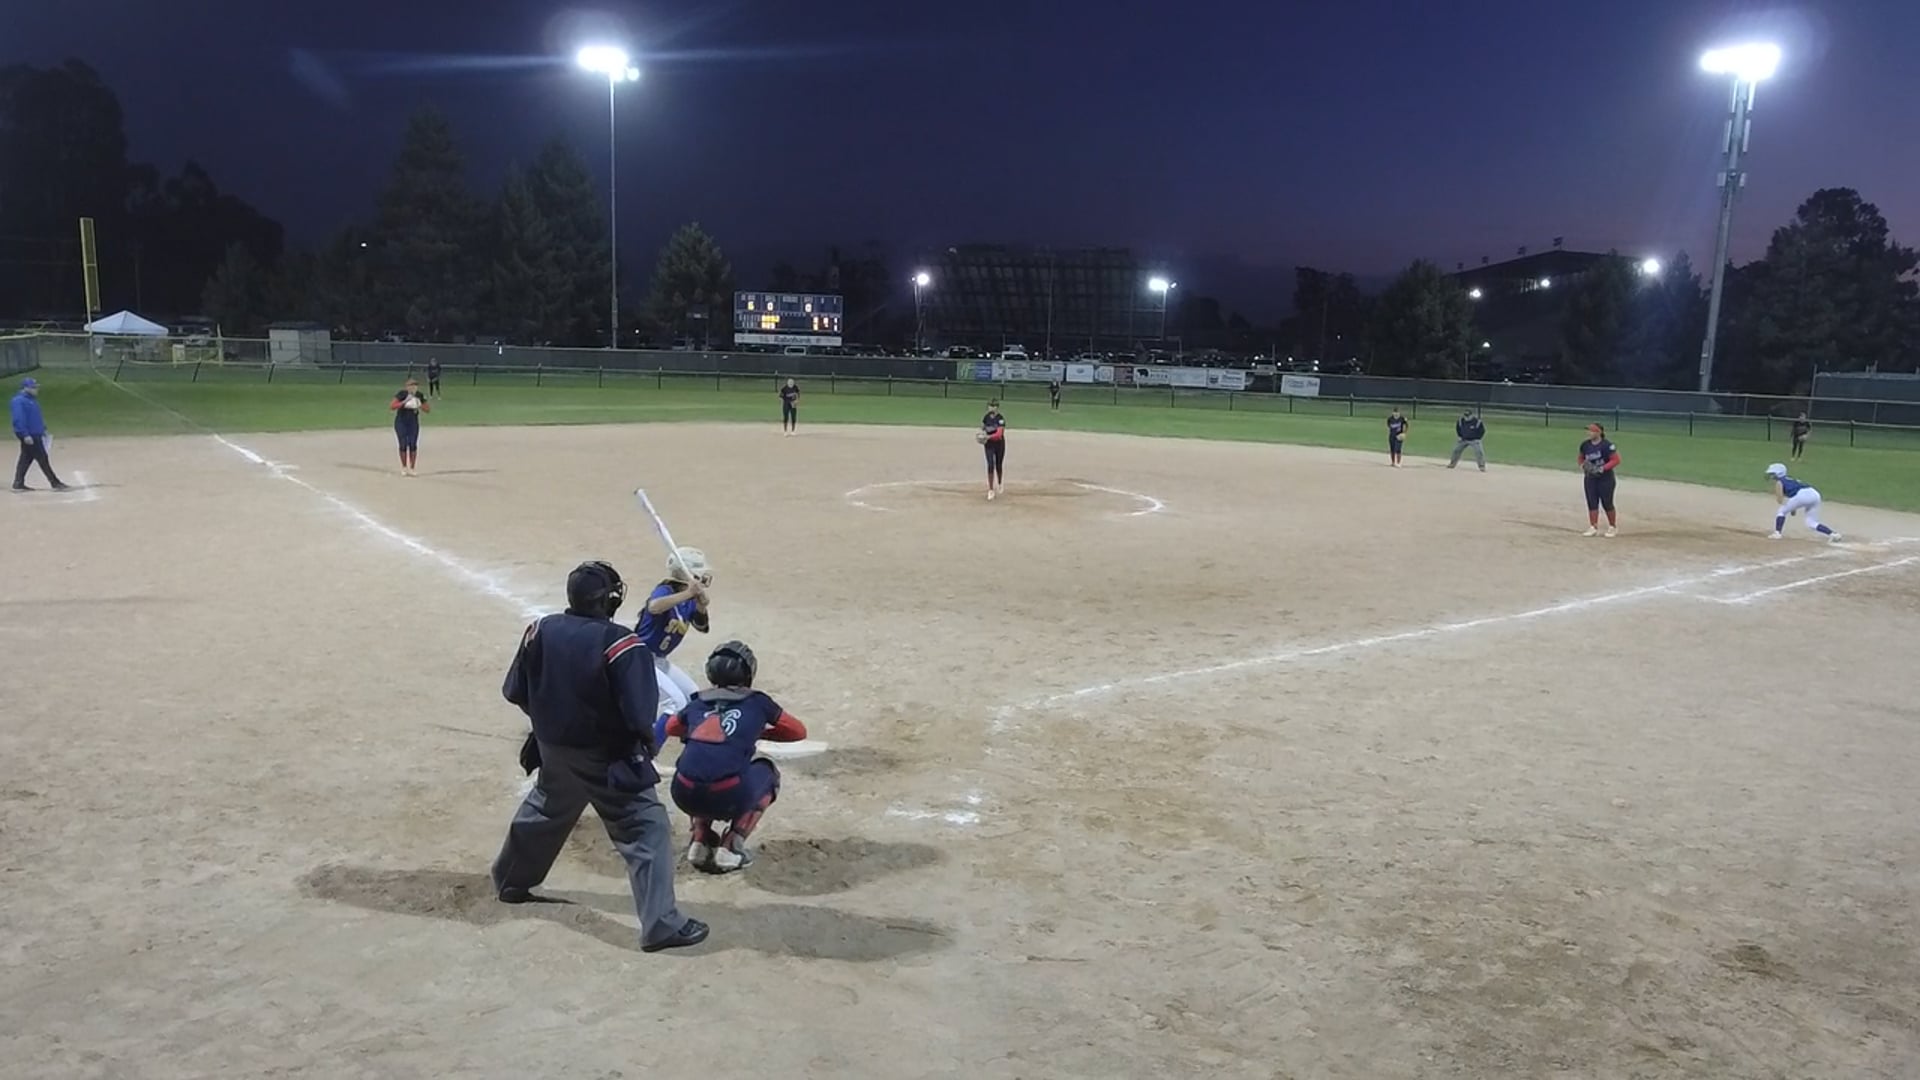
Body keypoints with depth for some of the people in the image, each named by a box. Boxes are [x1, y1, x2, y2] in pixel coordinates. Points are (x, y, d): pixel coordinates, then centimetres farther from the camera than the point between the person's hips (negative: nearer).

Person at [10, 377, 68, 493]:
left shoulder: (31, 399, 16)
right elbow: (19, 419, -21)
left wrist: (43, 429, 22)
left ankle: (18, 484, 17)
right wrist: (25, 435, -25)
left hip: (36, 435, 10)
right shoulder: (19, 401, -15)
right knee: (42, 459, -7)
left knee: (26, 458, 12)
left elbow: (37, 417, 26)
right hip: (29, 436, -10)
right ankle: (55, 483, -5)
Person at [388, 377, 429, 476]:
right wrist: (404, 402, -34)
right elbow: (391, 406, -25)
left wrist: (420, 406, -17)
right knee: (403, 445, 0)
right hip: (401, 422, -3)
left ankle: (411, 469, 4)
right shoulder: (402, 394, -15)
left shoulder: (419, 396, -3)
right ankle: (404, 468, 16)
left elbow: (428, 409, 2)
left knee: (413, 445, -3)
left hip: (413, 423, 3)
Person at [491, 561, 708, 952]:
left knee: (541, 815, 31)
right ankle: (661, 925, -1)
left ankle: (510, 883, 52)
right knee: (647, 830, 0)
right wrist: (646, 741, -4)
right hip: (608, 759, -6)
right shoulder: (619, 643, -24)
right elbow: (640, 713, -26)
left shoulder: (541, 630, -7)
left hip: (555, 751, 6)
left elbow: (514, 692, 2)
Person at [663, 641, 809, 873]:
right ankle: (730, 847, 15)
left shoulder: (697, 703, 21)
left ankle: (699, 842, 22)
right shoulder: (757, 702, 15)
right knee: (767, 772, 29)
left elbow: (671, 728, 43)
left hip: (686, 797, 3)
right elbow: (798, 731, 29)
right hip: (728, 798, -3)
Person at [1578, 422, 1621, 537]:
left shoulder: (1607, 445, -16)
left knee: (1607, 503, 2)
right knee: (1592, 503, 3)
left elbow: (1616, 460, -15)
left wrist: (1602, 468, -22)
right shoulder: (1585, 445, 3)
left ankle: (1613, 527, 19)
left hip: (1606, 478, -5)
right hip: (1590, 478, 5)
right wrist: (1582, 465, -2)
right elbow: (1581, 458, 19)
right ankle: (1593, 528, 8)